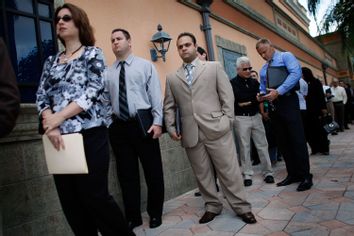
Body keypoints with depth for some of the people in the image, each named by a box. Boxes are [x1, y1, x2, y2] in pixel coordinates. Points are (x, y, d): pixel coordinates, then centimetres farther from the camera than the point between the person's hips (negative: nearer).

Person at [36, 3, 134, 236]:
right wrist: (50, 125, -10)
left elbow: (93, 91, -9)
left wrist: (59, 117, -14)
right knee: (69, 199, 7)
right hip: (60, 138, 5)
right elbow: (42, 96, 9)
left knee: (94, 195, -4)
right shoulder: (51, 61, 17)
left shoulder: (93, 53, 4)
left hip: (90, 134, -5)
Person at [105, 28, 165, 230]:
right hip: (119, 127, 3)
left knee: (153, 171, 6)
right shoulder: (108, 72, 11)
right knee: (127, 174, 9)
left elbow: (156, 95, -3)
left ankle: (155, 214, 25)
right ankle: (133, 217, 24)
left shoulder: (145, 65, 4)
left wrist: (157, 122, -11)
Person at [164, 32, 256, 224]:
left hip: (216, 129, -2)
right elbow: (169, 106, 13)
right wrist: (171, 128, 2)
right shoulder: (172, 78, 14)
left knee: (229, 171, 2)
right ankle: (212, 207, 26)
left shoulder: (214, 67, 9)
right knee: (202, 174, 10)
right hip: (190, 134, 3)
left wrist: (227, 121, -5)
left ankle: (242, 208, 16)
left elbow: (227, 95, 4)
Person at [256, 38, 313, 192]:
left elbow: (296, 73, -17)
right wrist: (262, 96, 0)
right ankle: (293, 174, 18)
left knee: (297, 139, -7)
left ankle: (305, 176, 2)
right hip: (273, 105, 7)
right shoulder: (263, 69, 20)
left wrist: (278, 91, -24)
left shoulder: (286, 56, 0)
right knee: (282, 142, 8)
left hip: (288, 102, -7)